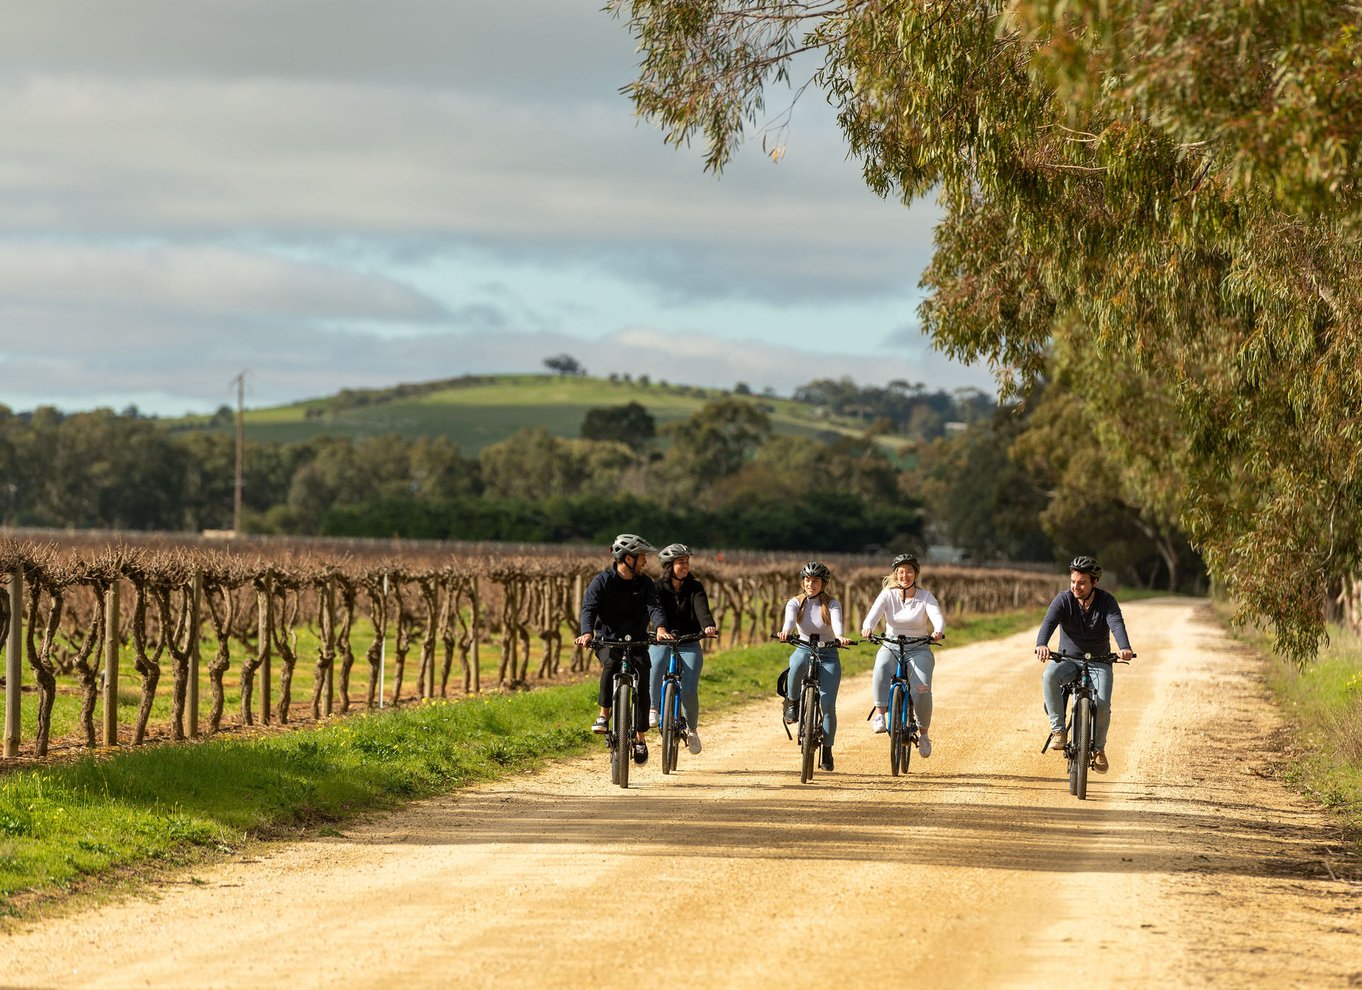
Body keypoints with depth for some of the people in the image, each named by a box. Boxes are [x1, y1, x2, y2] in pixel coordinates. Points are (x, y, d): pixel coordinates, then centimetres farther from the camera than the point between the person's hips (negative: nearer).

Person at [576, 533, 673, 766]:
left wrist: (661, 628, -36)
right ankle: (604, 716, -25)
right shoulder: (602, 581, -5)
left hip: (636, 642, 3)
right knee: (611, 664, -35)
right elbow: (589, 608, -17)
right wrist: (587, 633, -37)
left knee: (642, 683, -12)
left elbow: (654, 607, -13)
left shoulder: (645, 585, 3)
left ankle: (640, 738, 0)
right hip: (607, 640, -3)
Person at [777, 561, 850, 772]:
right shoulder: (795, 603, 2)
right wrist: (785, 632, -44)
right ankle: (792, 702, -14)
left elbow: (837, 621, -22)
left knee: (827, 705, -11)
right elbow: (789, 619, -20)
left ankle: (827, 751, 3)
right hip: (804, 649, 0)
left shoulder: (832, 604, -1)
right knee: (797, 663, -39)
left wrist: (840, 636, -46)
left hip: (828, 654, 0)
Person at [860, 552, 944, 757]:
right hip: (890, 648, 0)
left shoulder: (925, 597, -1)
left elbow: (937, 617, -18)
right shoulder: (888, 595, 0)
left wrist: (938, 632, -42)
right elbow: (874, 613, -17)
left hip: (918, 650, 0)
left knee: (922, 688, -24)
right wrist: (867, 628, -40)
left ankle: (923, 733, -4)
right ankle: (880, 714, -34)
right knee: (881, 668, -36)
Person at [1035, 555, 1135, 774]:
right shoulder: (1063, 600, -8)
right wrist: (1041, 645, -49)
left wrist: (1124, 648, -48)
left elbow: (1117, 625, -26)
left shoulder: (1106, 601, -8)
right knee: (1049, 676, -34)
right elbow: (1049, 622, -26)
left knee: (1102, 704, -24)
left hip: (1099, 663, 0)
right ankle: (1058, 730, -24)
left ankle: (1098, 748, 4)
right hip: (1068, 659, 0)